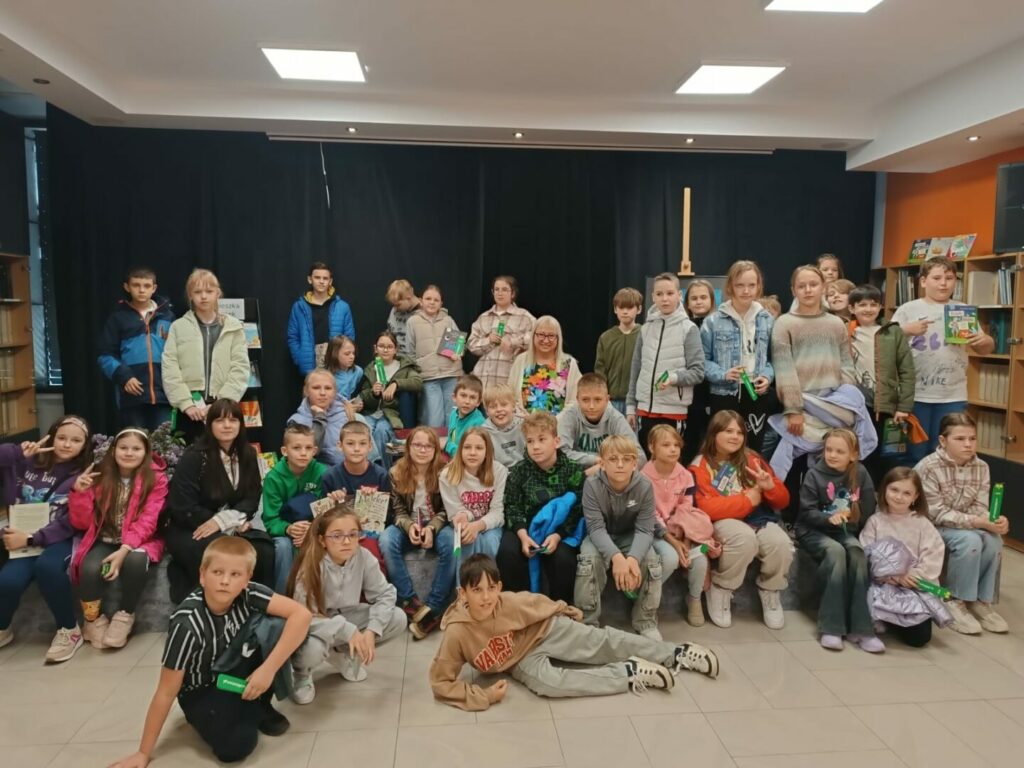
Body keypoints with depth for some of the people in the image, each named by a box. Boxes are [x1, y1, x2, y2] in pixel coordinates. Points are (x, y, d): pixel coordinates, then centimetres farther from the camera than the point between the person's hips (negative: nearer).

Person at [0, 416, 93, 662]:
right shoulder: (26, 461, 7)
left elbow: (70, 523, -9)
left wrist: (31, 538, -19)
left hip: (59, 539, -2)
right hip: (22, 536, 2)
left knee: (47, 566, -35)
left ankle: (69, 630, -15)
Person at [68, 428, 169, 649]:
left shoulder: (156, 479, -5)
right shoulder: (100, 477, 3)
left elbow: (148, 521, -15)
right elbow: (82, 523, 1)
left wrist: (125, 550, -29)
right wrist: (79, 492, -16)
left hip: (140, 541, -2)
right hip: (104, 540, 2)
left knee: (135, 561, -36)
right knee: (90, 569, -30)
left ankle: (125, 615, -11)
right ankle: (93, 618, -1)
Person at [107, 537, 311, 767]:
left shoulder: (248, 594, -23)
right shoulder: (187, 624, -31)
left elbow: (301, 614, -29)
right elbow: (166, 693, -22)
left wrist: (268, 669, -33)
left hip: (235, 673, 3)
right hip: (202, 690, -3)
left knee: (275, 626, -25)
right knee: (234, 747, -29)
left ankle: (260, 705, -1)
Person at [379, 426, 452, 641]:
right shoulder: (397, 472, -3)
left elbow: (447, 510, -5)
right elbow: (397, 509, 0)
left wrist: (431, 528, -24)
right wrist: (409, 526, -22)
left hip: (437, 525, -1)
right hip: (407, 525, 2)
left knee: (451, 544, -35)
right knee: (386, 541, -31)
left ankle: (434, 609, -28)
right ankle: (411, 602, -27)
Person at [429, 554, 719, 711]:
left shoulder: (509, 602, -27)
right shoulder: (457, 632, -31)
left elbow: (538, 604, -6)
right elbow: (440, 683, -24)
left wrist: (565, 610, 12)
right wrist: (484, 695, -29)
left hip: (545, 630, 1)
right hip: (521, 660, -1)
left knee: (603, 644, -3)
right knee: (548, 683, -29)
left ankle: (676, 654, 14)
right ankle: (630, 674, -14)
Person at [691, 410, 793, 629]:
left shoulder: (752, 459, 7)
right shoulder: (700, 466, -4)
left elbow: (783, 501, 9)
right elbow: (709, 509, -17)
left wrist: (770, 486, -14)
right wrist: (750, 497, -14)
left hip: (759, 520, 4)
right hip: (724, 522, -4)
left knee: (781, 543, -27)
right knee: (745, 538, -36)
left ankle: (770, 591, 6)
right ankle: (721, 589, -8)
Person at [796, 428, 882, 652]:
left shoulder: (860, 474, 2)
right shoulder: (814, 474, -6)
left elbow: (869, 511, 7)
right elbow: (806, 513, -10)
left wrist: (852, 516, -10)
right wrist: (829, 518, -25)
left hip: (846, 531, 3)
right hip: (814, 530, -3)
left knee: (858, 552, -29)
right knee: (835, 551, -33)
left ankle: (859, 627, -27)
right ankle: (830, 627, -30)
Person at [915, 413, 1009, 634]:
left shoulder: (981, 468, -4)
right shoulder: (928, 467, -22)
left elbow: (979, 508, -5)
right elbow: (937, 514, -22)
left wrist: (993, 520, -28)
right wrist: (977, 522, -32)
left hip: (966, 525, 6)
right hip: (930, 526, -5)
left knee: (994, 540, -23)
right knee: (970, 541, -31)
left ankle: (982, 600, -4)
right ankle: (954, 601, -14)